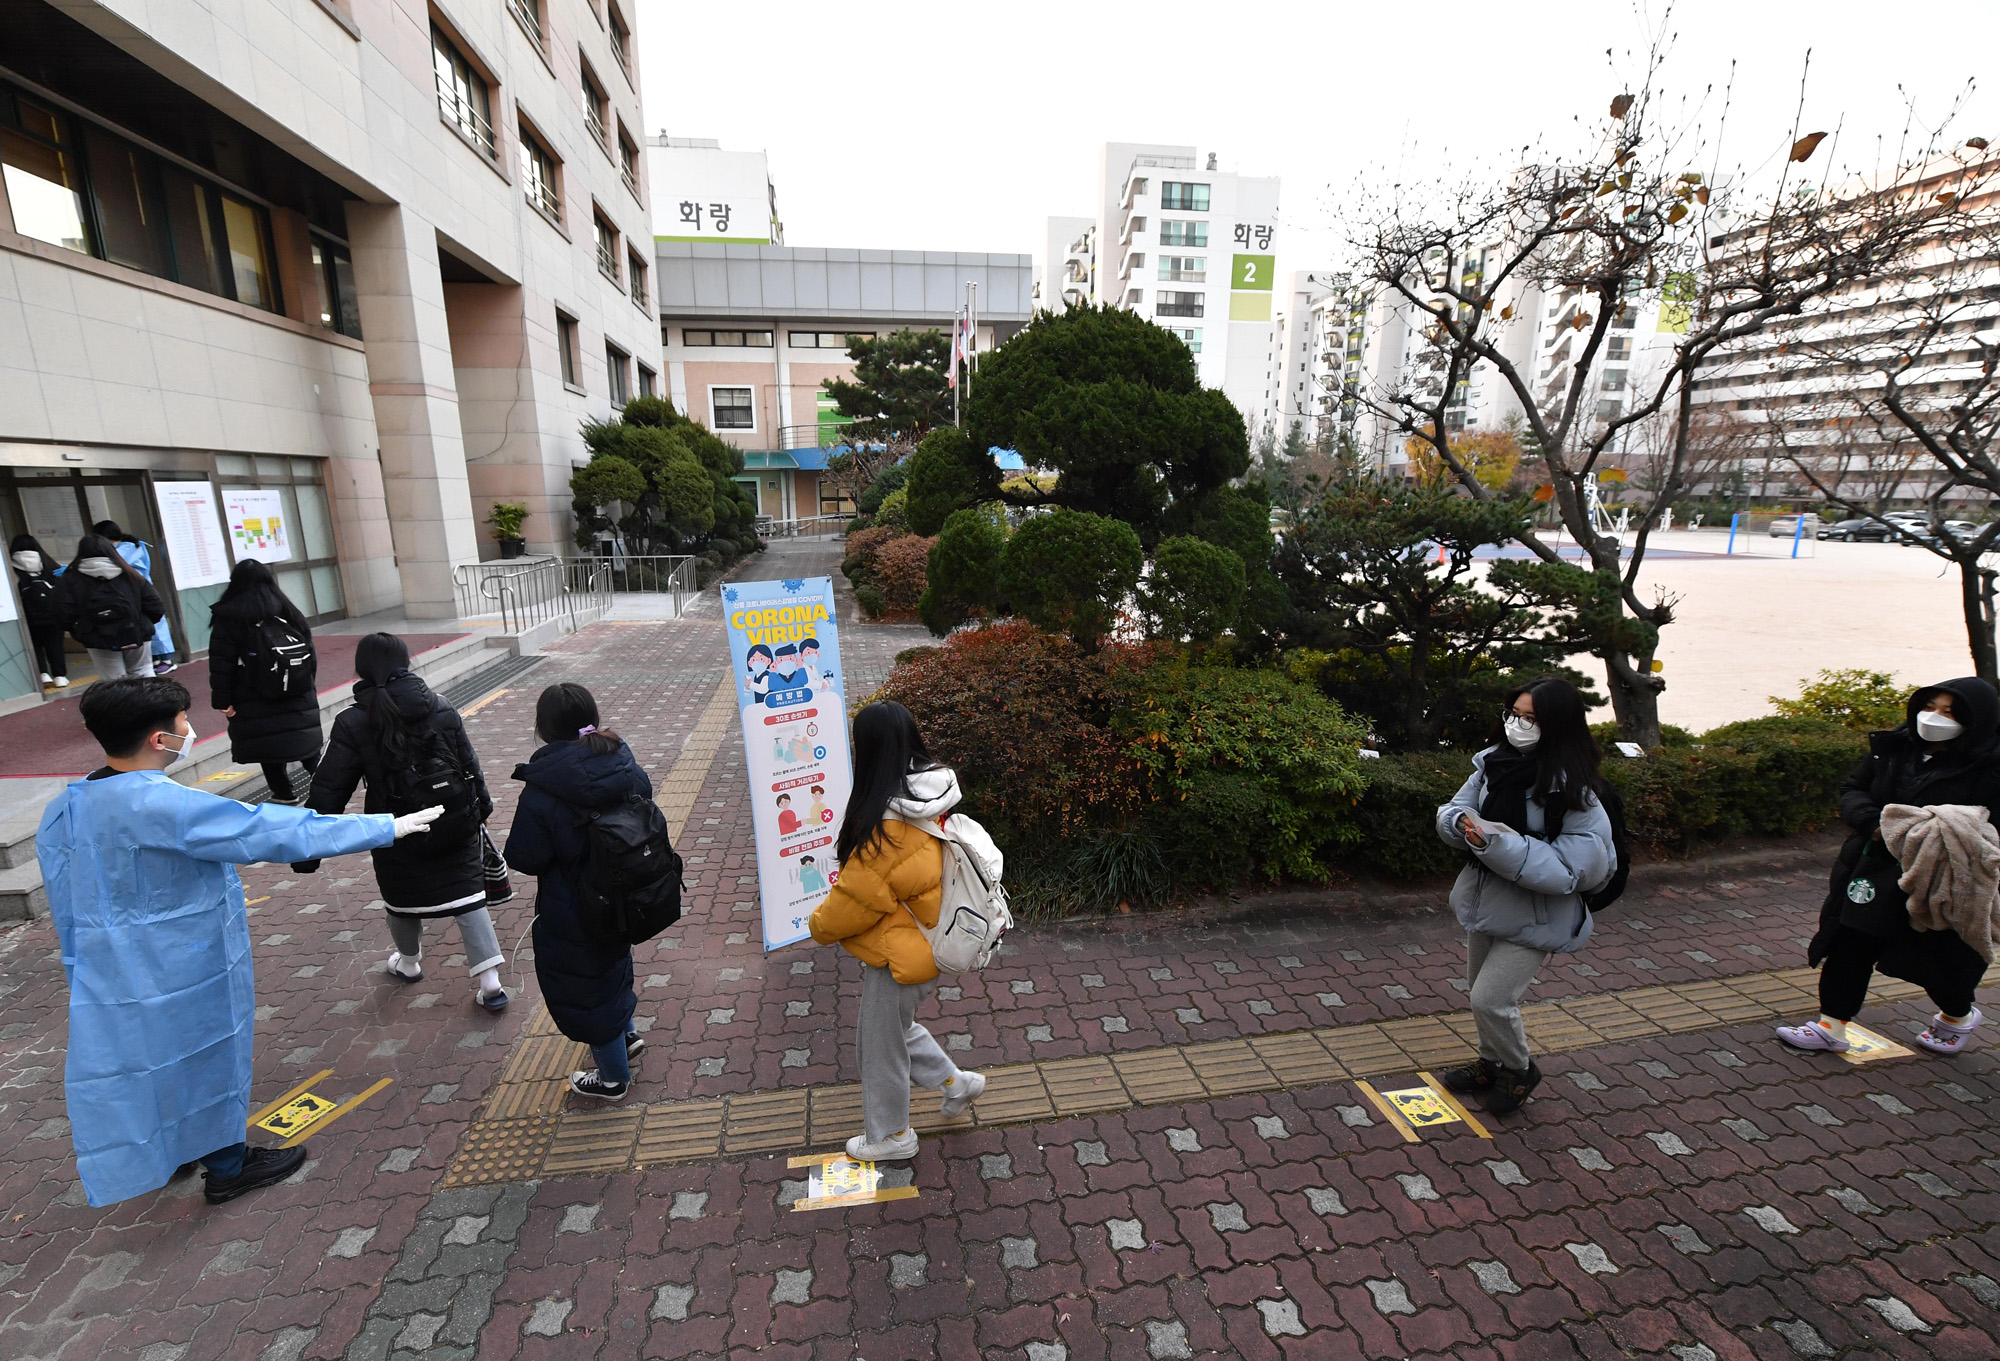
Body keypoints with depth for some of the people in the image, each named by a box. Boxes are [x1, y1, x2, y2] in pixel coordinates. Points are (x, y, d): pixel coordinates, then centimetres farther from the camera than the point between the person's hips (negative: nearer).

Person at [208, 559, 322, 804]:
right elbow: (311, 655, 8)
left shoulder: (227, 617, -8)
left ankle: (284, 792, 12)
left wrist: (223, 701, -5)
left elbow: (222, 665, -10)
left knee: (268, 745, 7)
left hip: (257, 702, -4)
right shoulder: (289, 611, 4)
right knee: (302, 736, 18)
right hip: (298, 698, 4)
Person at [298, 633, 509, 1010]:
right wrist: (481, 807, 17)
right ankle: (490, 983, 1)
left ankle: (409, 963, 48)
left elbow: (329, 788, -9)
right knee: (467, 897, 5)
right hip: (456, 827, 1)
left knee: (402, 902, 23)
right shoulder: (442, 710, -3)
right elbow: (470, 765, 3)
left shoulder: (352, 723, -9)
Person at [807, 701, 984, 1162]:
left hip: (894, 953, -8)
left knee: (881, 1045, 17)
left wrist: (820, 926, -1)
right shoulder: (930, 794, -7)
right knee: (891, 1026, 30)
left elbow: (859, 894, -22)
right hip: (918, 938, 8)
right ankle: (956, 1081, 41)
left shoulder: (888, 825, -34)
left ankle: (890, 1136, 40)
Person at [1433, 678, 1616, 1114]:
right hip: (1485, 898, 6)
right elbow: (1451, 812, 0)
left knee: (1491, 1000, -3)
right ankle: (1491, 1063, 46)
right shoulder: (1495, 763, -5)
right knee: (1481, 993, 21)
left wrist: (1499, 844, -33)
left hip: (1533, 914, -6)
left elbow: (1577, 867, -26)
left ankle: (1518, 1070, 27)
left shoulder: (1574, 791, -21)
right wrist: (1466, 823, -24)